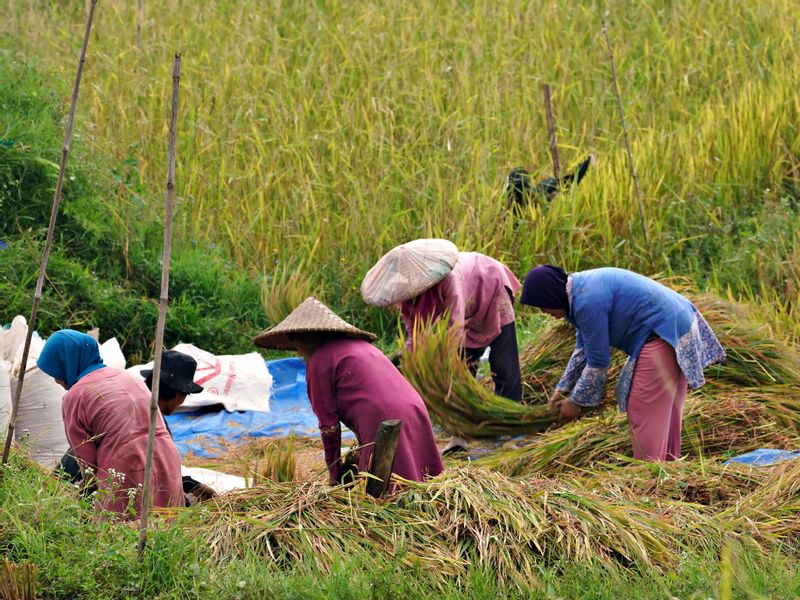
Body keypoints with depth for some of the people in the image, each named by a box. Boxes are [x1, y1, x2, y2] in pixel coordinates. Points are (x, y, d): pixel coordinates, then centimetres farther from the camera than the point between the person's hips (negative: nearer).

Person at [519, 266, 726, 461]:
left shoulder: (588, 302, -23)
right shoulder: (581, 286, 8)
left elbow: (598, 361, -16)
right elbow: (583, 348, 18)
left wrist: (576, 402, -4)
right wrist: (563, 388, 16)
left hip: (661, 336, -10)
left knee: (645, 412, -4)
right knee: (663, 409, 19)